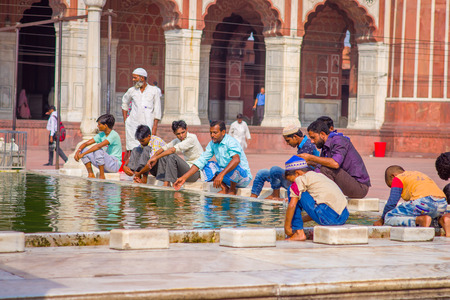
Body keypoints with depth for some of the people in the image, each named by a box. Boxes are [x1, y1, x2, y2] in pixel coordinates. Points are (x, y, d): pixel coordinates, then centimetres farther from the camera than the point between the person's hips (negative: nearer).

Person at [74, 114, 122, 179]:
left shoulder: (114, 135, -19)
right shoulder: (101, 135, 7)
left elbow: (99, 146, -31)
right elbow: (86, 143, 4)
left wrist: (83, 154, -31)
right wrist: (78, 151, -17)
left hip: (115, 165, -8)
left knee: (98, 150, -33)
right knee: (83, 150, -3)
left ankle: (102, 176, -20)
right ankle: (91, 175, -3)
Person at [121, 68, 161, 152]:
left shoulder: (154, 90, 3)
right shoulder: (132, 91, 9)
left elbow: (157, 110, 2)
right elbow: (124, 103, 26)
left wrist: (155, 127, -5)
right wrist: (125, 120, 18)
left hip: (147, 125, -2)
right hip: (133, 125, 2)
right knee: (132, 149, -5)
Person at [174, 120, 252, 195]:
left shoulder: (231, 142, -20)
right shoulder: (212, 144, 3)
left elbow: (236, 159, -39)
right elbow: (201, 161, 3)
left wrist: (221, 174, -50)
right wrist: (184, 178, -5)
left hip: (244, 176, -8)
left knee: (235, 167, -37)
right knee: (208, 165, 1)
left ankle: (232, 189, -10)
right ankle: (224, 189, -8)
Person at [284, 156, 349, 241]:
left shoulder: (301, 179, 2)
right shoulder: (320, 176, 27)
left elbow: (292, 205, -5)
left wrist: (287, 227, 6)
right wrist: (301, 220, 35)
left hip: (328, 216, -8)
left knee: (296, 196, 6)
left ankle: (299, 233, 6)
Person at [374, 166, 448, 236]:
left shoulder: (397, 179, 13)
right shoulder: (418, 174, 36)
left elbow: (391, 203, 5)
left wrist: (381, 221, 19)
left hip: (423, 203, -7)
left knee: (388, 218, 4)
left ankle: (422, 220, -16)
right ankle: (441, 219, 5)